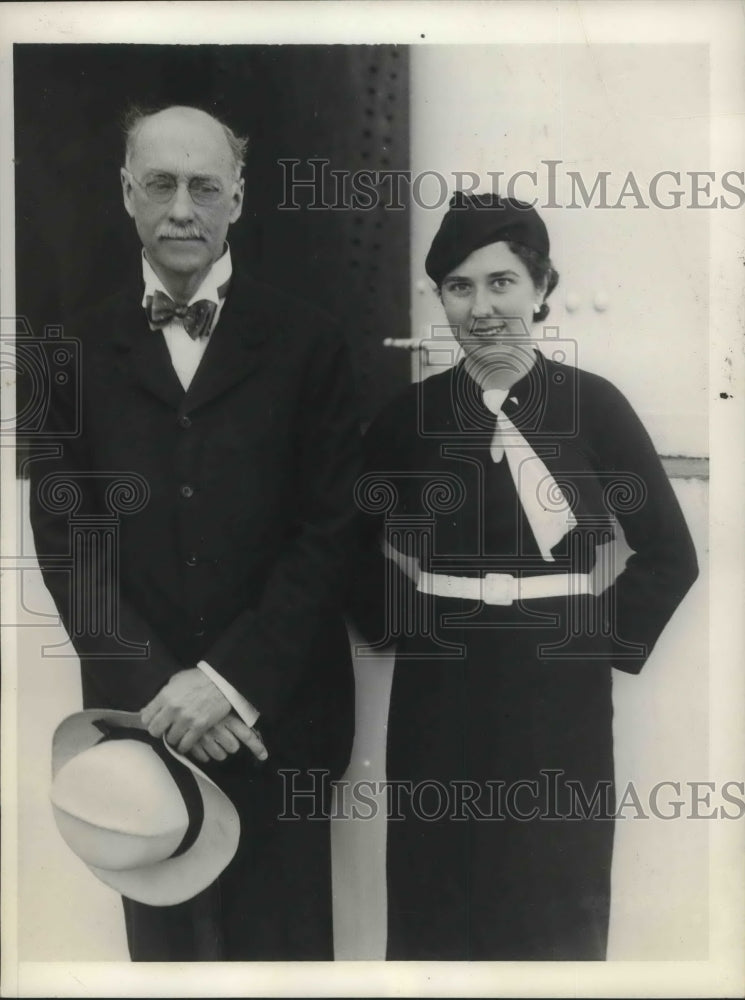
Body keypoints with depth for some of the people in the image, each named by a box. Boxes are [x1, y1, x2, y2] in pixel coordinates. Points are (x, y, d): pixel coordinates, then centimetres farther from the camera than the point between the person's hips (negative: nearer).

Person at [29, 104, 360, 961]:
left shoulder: (305, 342, -1)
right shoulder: (78, 349, 3)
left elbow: (328, 529, -5)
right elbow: (64, 535, -1)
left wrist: (231, 679, -12)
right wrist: (157, 686, -10)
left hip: (276, 712, -1)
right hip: (140, 713, 2)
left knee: (282, 935, 11)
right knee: (163, 938, 16)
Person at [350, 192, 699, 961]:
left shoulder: (594, 405, -5)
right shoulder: (411, 413, 0)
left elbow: (669, 554, -1)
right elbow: (355, 536, 12)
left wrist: (604, 641, -6)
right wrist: (391, 625, 1)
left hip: (558, 694, -1)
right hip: (440, 694, 2)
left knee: (553, 898, 13)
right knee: (436, 891, 12)